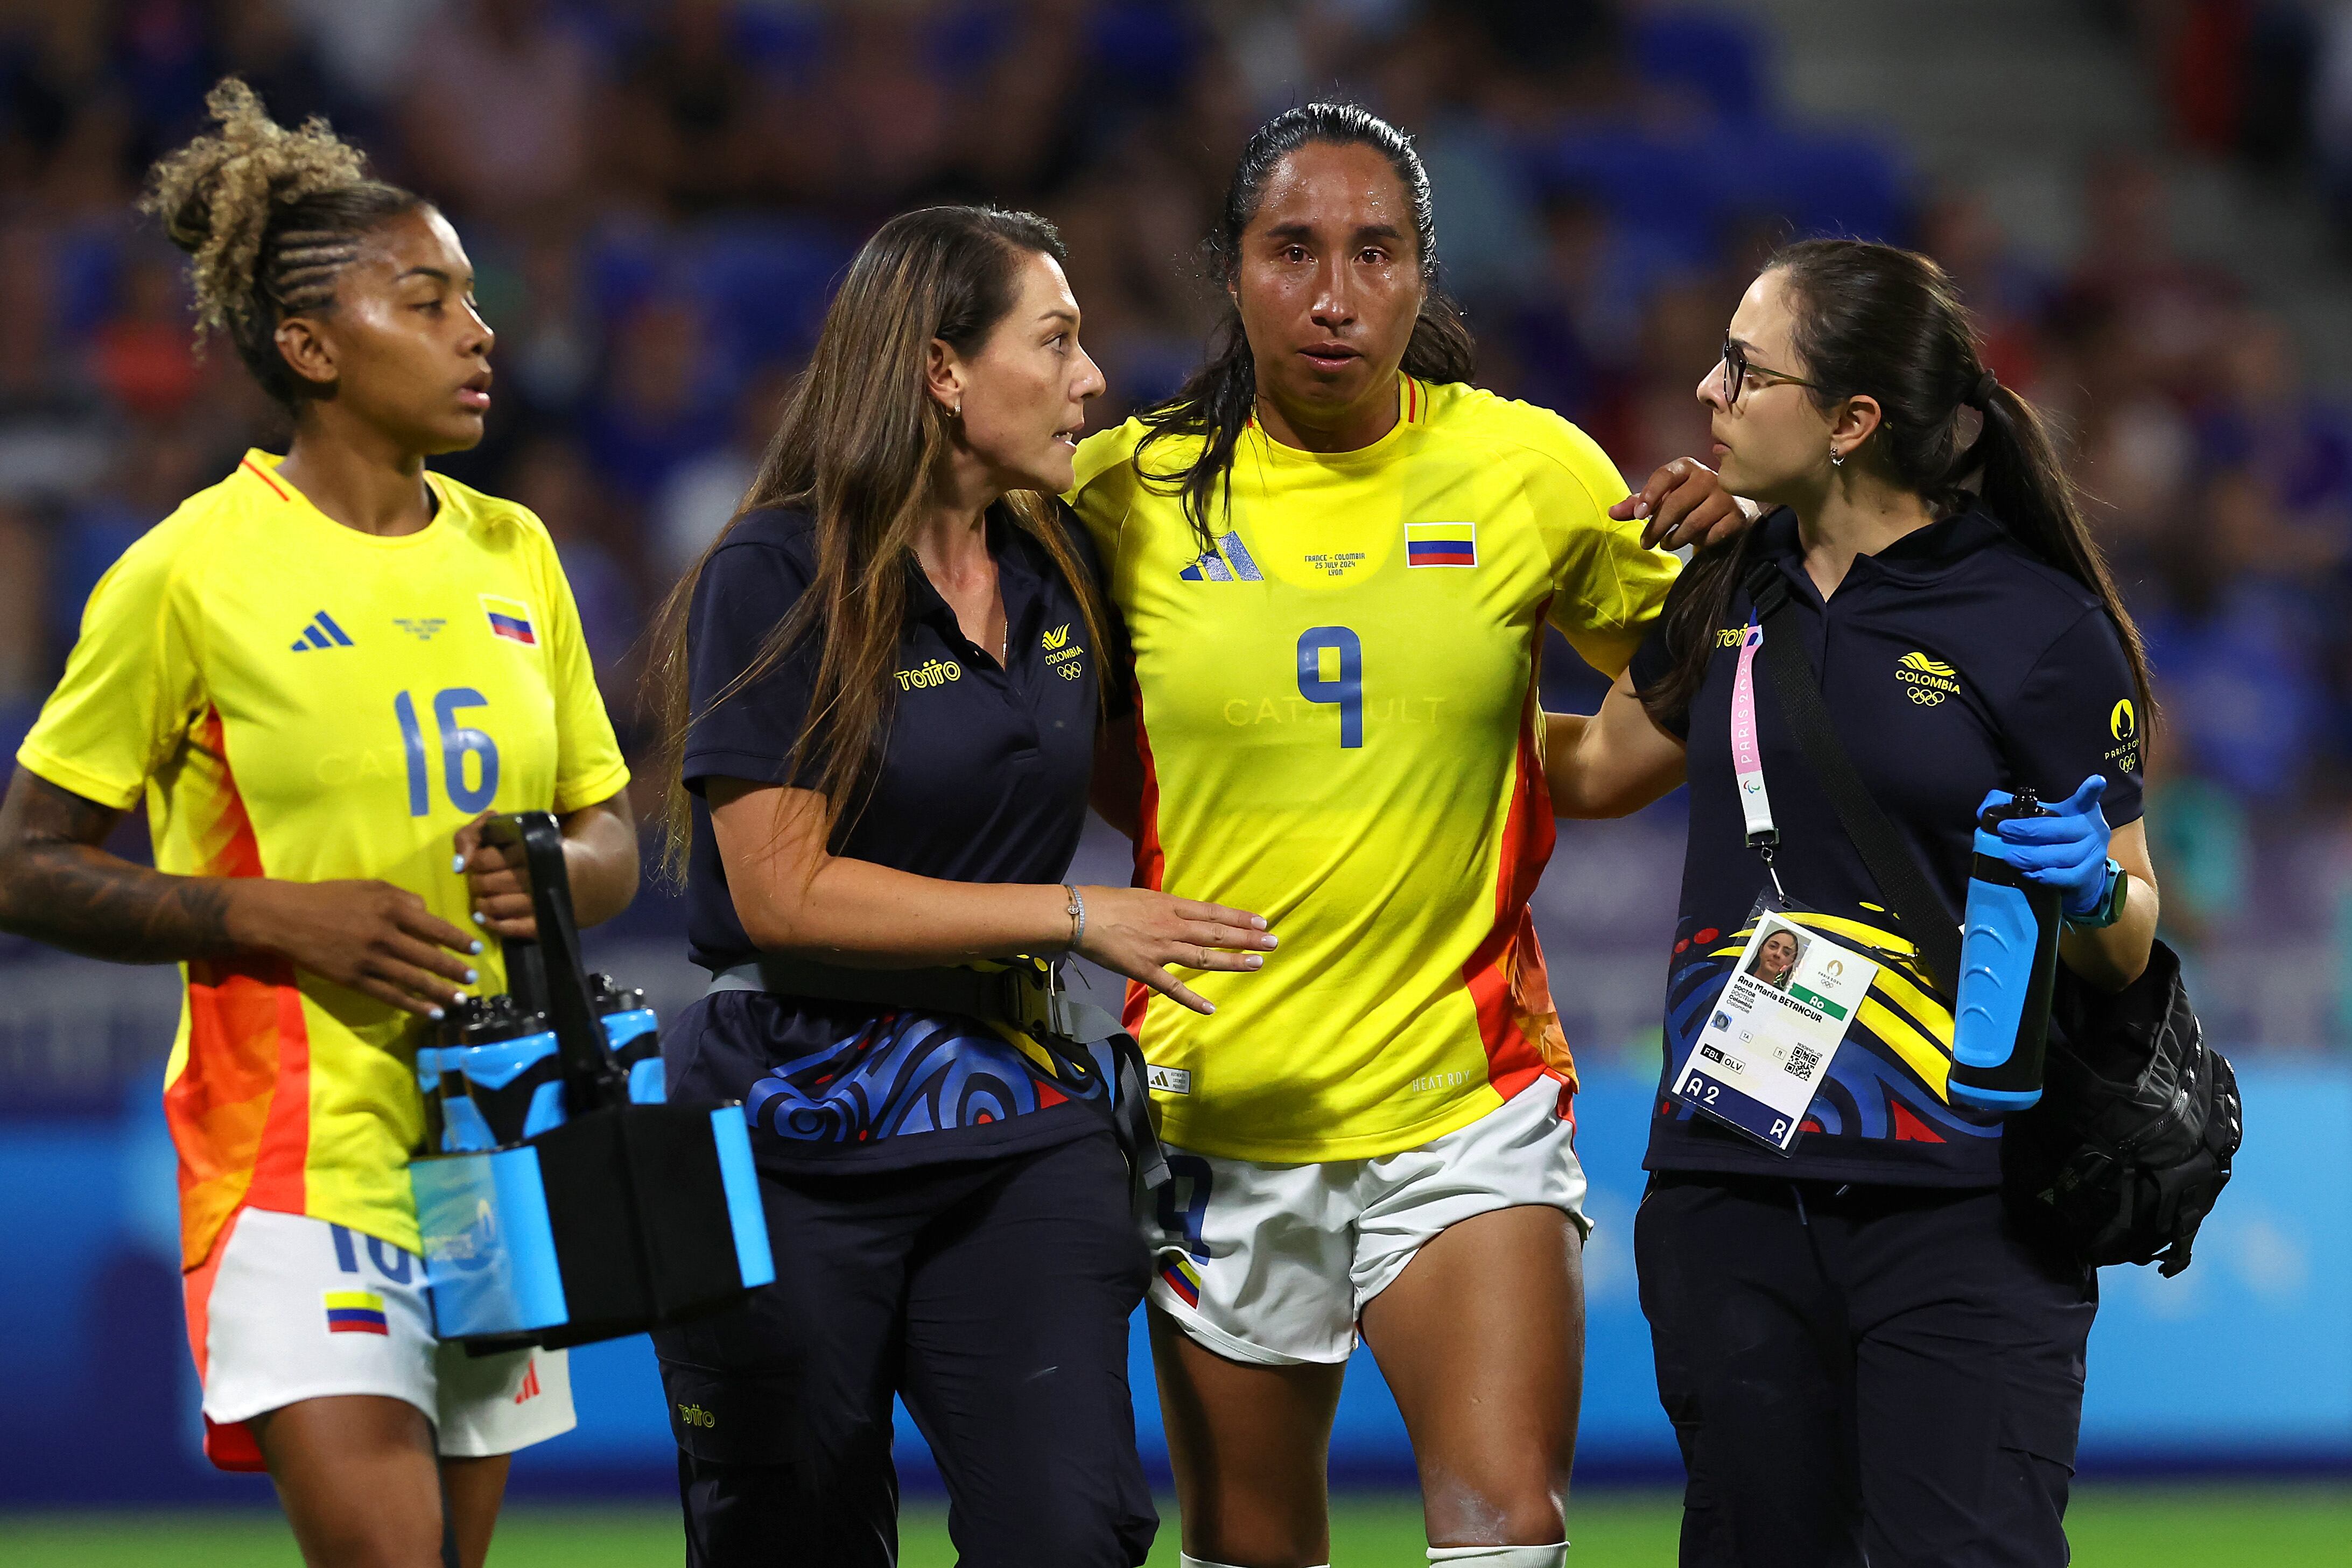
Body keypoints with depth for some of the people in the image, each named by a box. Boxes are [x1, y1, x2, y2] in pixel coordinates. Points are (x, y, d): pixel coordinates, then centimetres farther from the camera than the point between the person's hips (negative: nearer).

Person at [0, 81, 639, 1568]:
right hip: (296, 1147, -6)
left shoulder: (512, 553, 9)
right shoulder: (197, 568, -7)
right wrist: (277, 916, -16)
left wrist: (557, 876, -5)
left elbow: (612, 829, 19)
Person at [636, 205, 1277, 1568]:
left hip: (1017, 1122, 4)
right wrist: (1069, 917, -15)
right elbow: (784, 890, -15)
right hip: (796, 1133, -4)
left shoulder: (1062, 573, 9)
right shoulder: (775, 581, -9)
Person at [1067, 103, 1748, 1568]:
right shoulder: (1130, 490, -2)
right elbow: (1098, 754, 13)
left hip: (1469, 1106, -1)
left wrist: (1726, 544, -9)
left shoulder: (1530, 470, -2)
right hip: (1224, 1102, 1)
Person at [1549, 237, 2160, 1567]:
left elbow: (2129, 945, -1)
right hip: (1730, 1195, 5)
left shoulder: (2045, 630, -6)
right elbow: (1602, 765, 29)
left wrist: (2093, 891, -22)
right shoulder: (1732, 586, 10)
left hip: (1961, 1208, -5)